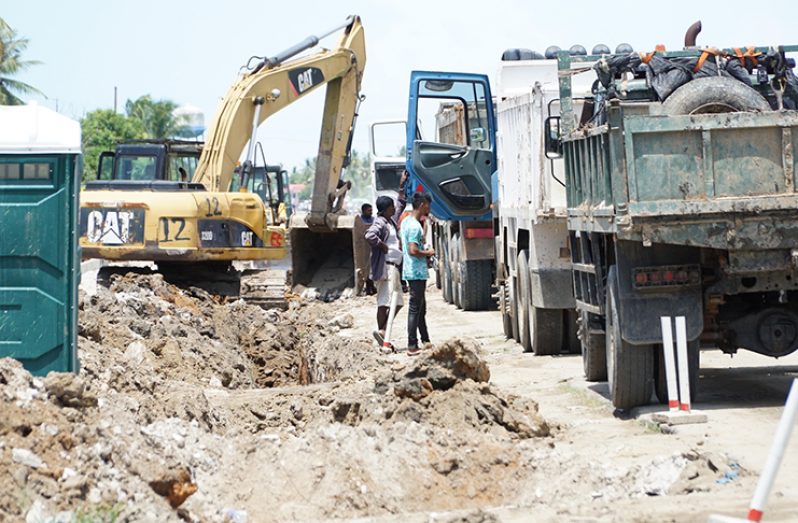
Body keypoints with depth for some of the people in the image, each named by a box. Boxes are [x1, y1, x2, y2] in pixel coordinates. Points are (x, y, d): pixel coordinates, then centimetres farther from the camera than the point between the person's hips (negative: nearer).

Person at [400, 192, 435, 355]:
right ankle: (412, 346, -5)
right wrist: (428, 253, -11)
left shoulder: (406, 221, 11)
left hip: (412, 271, 10)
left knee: (421, 308, 17)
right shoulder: (415, 226, -20)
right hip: (417, 272, -10)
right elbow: (413, 250, -27)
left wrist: (423, 249, 14)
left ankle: (425, 341, 25)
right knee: (415, 309, -6)